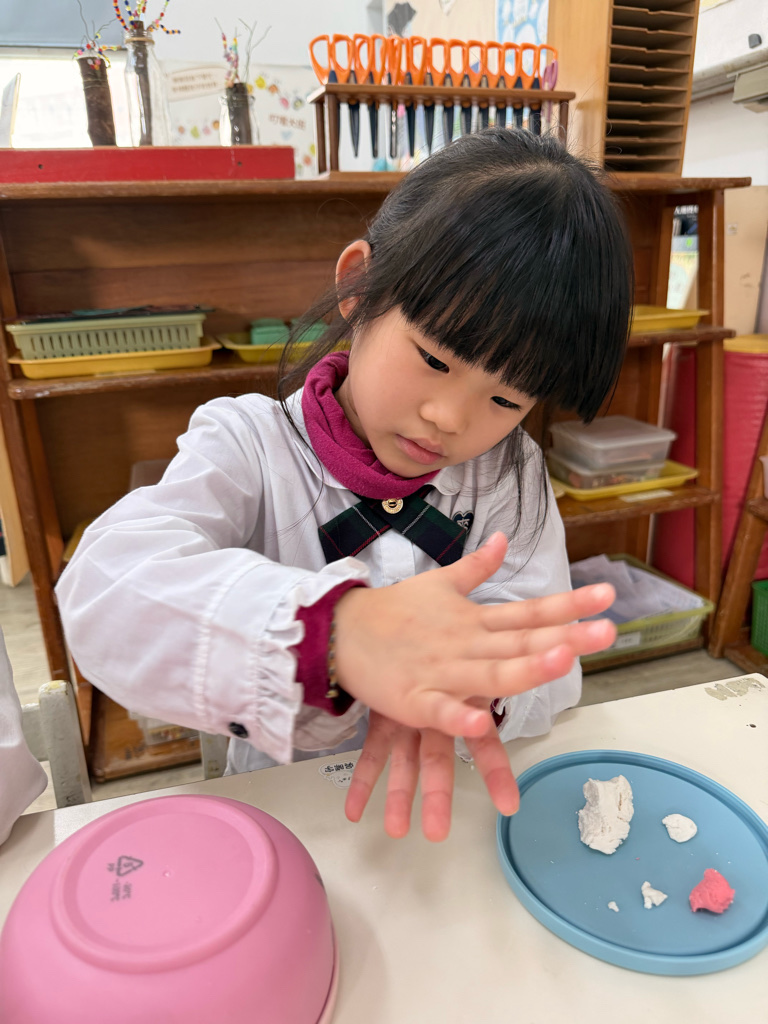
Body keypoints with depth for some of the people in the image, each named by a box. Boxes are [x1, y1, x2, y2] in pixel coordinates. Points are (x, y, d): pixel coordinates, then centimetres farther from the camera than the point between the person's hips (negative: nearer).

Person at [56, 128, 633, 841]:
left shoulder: (512, 476, -4)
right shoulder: (245, 444, -12)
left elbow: (546, 663, -11)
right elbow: (105, 592, -28)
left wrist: (468, 678, -34)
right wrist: (336, 631, -43)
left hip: (463, 809, 2)